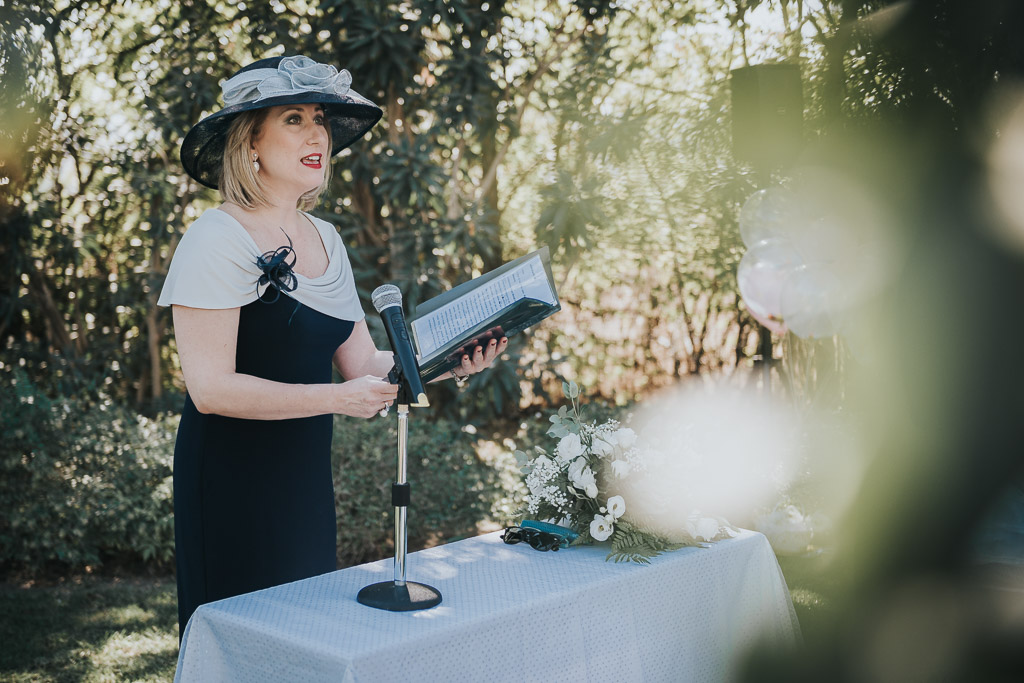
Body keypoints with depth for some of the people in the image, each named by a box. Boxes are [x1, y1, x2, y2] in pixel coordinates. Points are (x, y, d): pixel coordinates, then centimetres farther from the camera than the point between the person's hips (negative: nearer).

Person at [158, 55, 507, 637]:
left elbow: (363, 361, 7)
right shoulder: (217, 239, -15)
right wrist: (339, 399, -25)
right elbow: (211, 388, -21)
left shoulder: (325, 238, 8)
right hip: (232, 476, -7)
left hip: (307, 472, 7)